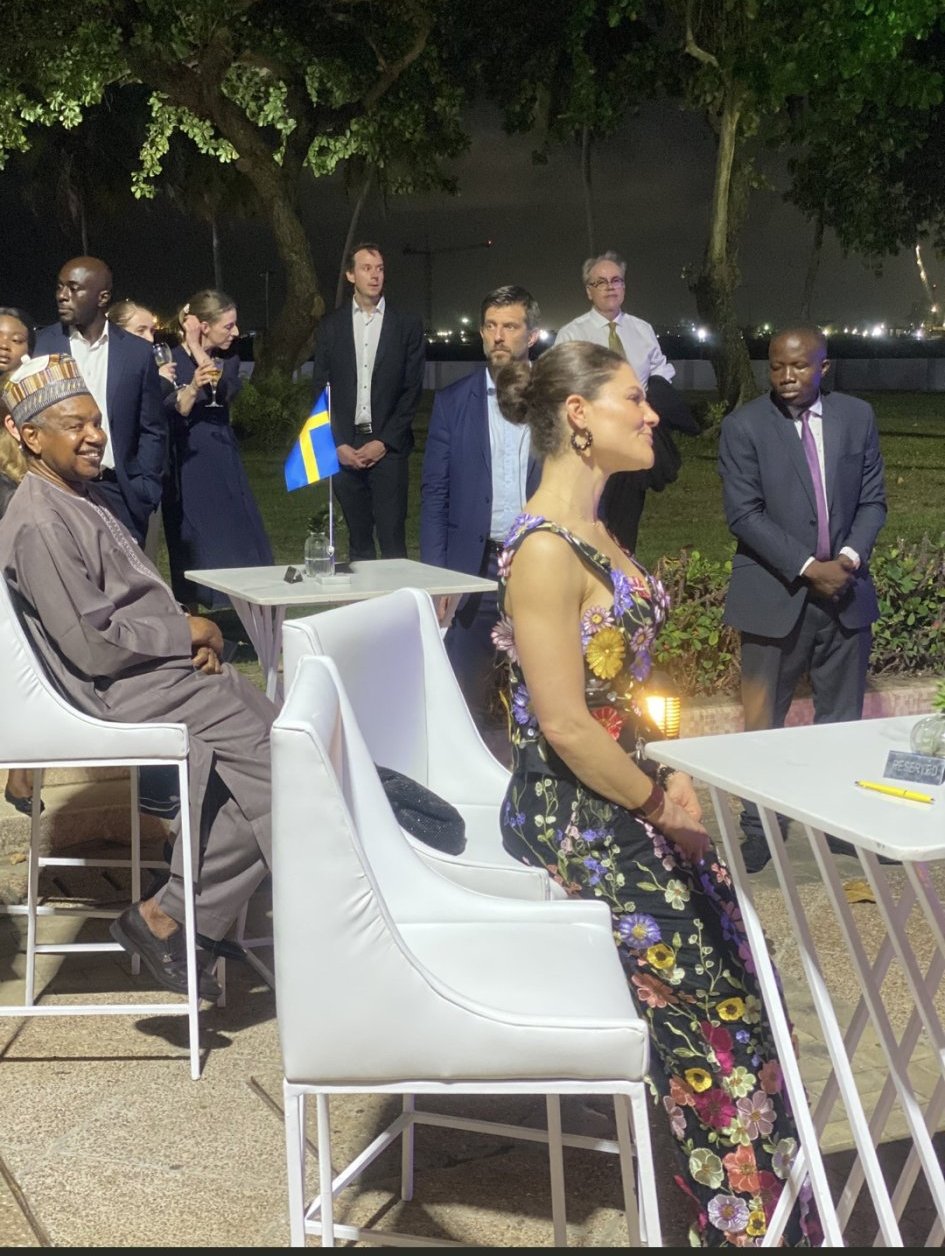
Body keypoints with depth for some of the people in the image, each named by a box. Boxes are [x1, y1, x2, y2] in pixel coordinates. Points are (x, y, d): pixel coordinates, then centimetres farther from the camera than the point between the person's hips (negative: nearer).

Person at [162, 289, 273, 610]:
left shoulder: (229, 360, 12)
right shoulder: (172, 360, -6)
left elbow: (226, 390, -10)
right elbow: (172, 415, -14)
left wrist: (197, 349, -11)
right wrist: (193, 387, -31)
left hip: (223, 461, 5)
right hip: (188, 461, -5)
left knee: (240, 543, 3)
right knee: (196, 545, -1)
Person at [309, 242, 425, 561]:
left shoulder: (407, 325, 4)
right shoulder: (330, 326, 8)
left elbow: (412, 389, 1)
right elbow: (320, 389, 7)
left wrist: (384, 442, -7)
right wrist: (338, 445, -4)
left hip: (388, 447, -2)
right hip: (344, 447, 2)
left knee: (392, 541, -6)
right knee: (358, 541, 6)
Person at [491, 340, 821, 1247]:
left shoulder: (591, 533, 9)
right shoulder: (543, 550, -22)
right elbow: (565, 726, -24)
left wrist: (664, 779, 3)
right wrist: (660, 805, -11)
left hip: (622, 796, 9)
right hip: (576, 816, -9)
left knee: (743, 975, 6)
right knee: (709, 1002, -3)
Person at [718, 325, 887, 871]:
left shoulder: (858, 416, 5)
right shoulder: (743, 426, -7)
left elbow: (872, 499, 7)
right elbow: (745, 514, -12)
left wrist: (849, 557, -11)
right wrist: (807, 568, -17)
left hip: (846, 591, 3)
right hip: (775, 595, -3)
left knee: (843, 717, 12)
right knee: (764, 721, 5)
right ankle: (759, 826, 17)